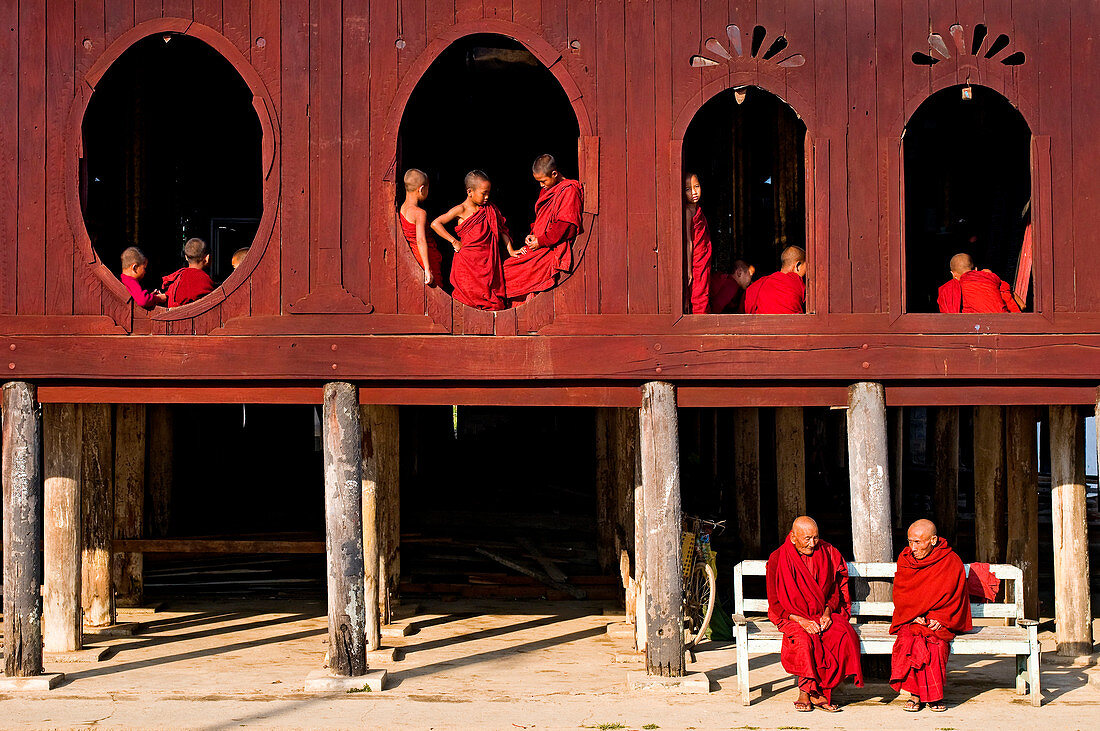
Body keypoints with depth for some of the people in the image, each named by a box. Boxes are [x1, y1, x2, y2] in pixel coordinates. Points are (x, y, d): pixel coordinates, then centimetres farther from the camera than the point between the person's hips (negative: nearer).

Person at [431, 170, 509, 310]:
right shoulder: (461, 210, -7)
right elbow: (435, 224, -11)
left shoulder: (489, 209, 9)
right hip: (467, 261, -5)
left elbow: (501, 230, 16)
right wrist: (454, 242, -9)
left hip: (488, 262, 5)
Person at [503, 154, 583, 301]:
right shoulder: (546, 190, 18)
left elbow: (566, 227, -18)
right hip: (540, 245, 9)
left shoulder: (569, 191, -11)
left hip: (556, 249, -9)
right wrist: (532, 235, 9)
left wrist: (540, 241, -14)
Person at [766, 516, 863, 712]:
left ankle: (808, 692, -22)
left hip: (823, 614, 3)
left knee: (843, 634, -28)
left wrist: (827, 613, -7)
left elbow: (834, 590, 13)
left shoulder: (827, 553, 3)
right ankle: (809, 690, -19)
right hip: (792, 617, -3)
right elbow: (775, 603, -4)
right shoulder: (777, 560, -6)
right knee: (803, 639, -36)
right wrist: (801, 620, -18)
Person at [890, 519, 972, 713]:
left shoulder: (951, 562, -2)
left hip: (940, 622, -1)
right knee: (910, 638, -31)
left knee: (937, 643, -32)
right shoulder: (904, 559, 7)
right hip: (909, 619, 2)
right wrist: (914, 616, -10)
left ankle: (933, 696, -19)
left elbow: (955, 597, 0)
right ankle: (916, 693, -23)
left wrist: (940, 619, -14)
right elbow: (900, 596, 7)